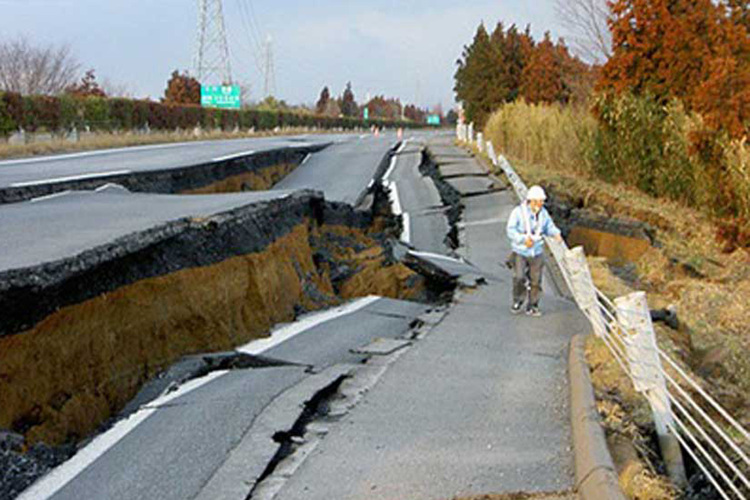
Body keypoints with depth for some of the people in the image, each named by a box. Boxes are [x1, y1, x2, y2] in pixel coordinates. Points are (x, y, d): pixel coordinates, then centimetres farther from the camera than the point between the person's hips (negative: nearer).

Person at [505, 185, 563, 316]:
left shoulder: (543, 213, 1)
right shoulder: (518, 212, -13)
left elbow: (549, 226, 13)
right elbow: (511, 230, -15)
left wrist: (556, 233, -9)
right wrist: (523, 239, -29)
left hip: (537, 252, 4)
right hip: (520, 252, -4)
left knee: (535, 280, 4)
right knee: (519, 278, -14)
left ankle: (532, 306, 16)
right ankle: (517, 301, 10)